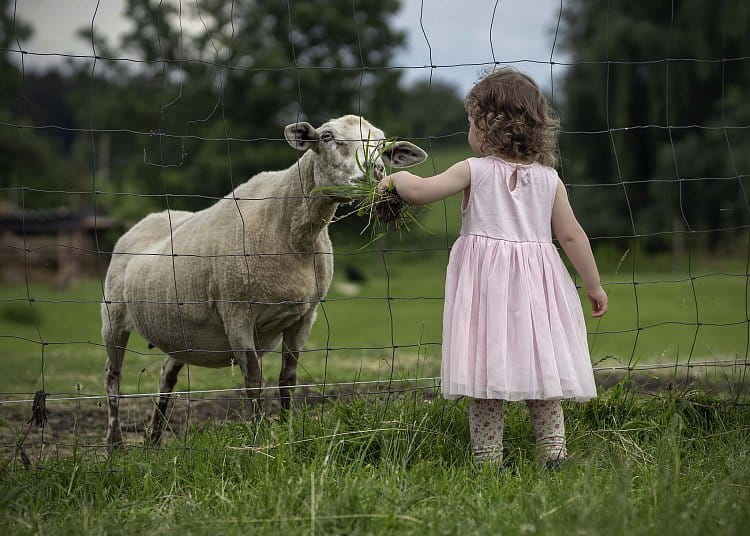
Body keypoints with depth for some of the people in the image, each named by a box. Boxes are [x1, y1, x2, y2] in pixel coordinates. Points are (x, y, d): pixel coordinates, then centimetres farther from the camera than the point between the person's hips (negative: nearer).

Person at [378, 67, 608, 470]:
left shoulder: (474, 170, -5)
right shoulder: (549, 179, 4)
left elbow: (419, 191, -8)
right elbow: (571, 235, 7)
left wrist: (398, 177, 15)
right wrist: (594, 285, 16)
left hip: (484, 282, -3)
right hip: (534, 285, 3)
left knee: (485, 375, 0)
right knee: (542, 372, 11)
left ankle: (488, 459, 0)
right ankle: (553, 451, 9)